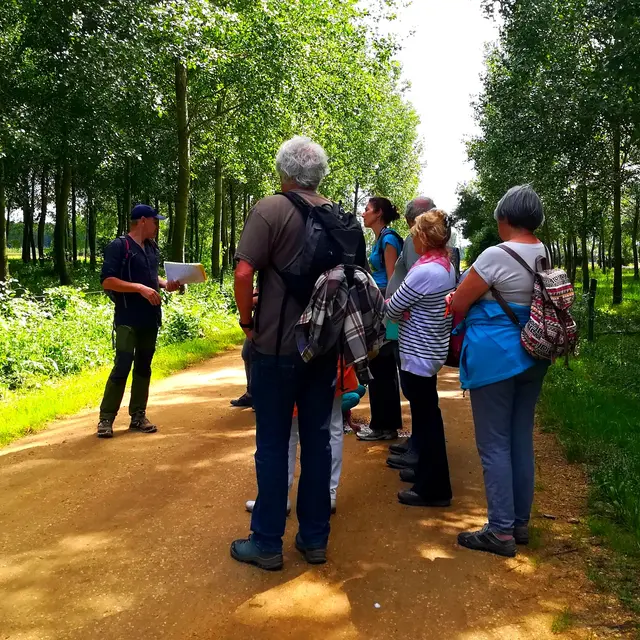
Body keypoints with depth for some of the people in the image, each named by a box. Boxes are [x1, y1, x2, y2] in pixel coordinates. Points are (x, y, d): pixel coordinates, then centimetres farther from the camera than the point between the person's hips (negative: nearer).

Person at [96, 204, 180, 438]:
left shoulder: (152, 248, 13)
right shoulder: (119, 246, -9)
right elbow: (107, 281, -17)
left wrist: (165, 284, 6)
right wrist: (140, 288, -23)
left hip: (150, 319, 7)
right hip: (128, 320, -7)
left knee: (143, 367, 10)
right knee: (122, 367, -8)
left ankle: (138, 416, 18)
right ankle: (106, 418, 2)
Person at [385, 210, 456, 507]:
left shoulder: (424, 271, -23)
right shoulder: (447, 266, 6)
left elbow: (392, 309, -15)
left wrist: (399, 311, 5)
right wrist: (407, 311, 1)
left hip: (418, 353, -9)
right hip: (431, 349, 9)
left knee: (425, 418, 0)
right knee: (427, 414, 20)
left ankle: (433, 489, 11)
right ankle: (428, 471, 34)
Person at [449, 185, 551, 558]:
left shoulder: (496, 256, -17)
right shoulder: (546, 255, 6)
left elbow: (458, 305, -10)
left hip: (495, 357, -7)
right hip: (532, 356, 8)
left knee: (495, 445, 0)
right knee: (522, 440, 15)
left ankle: (501, 531, 6)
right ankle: (521, 522, 26)